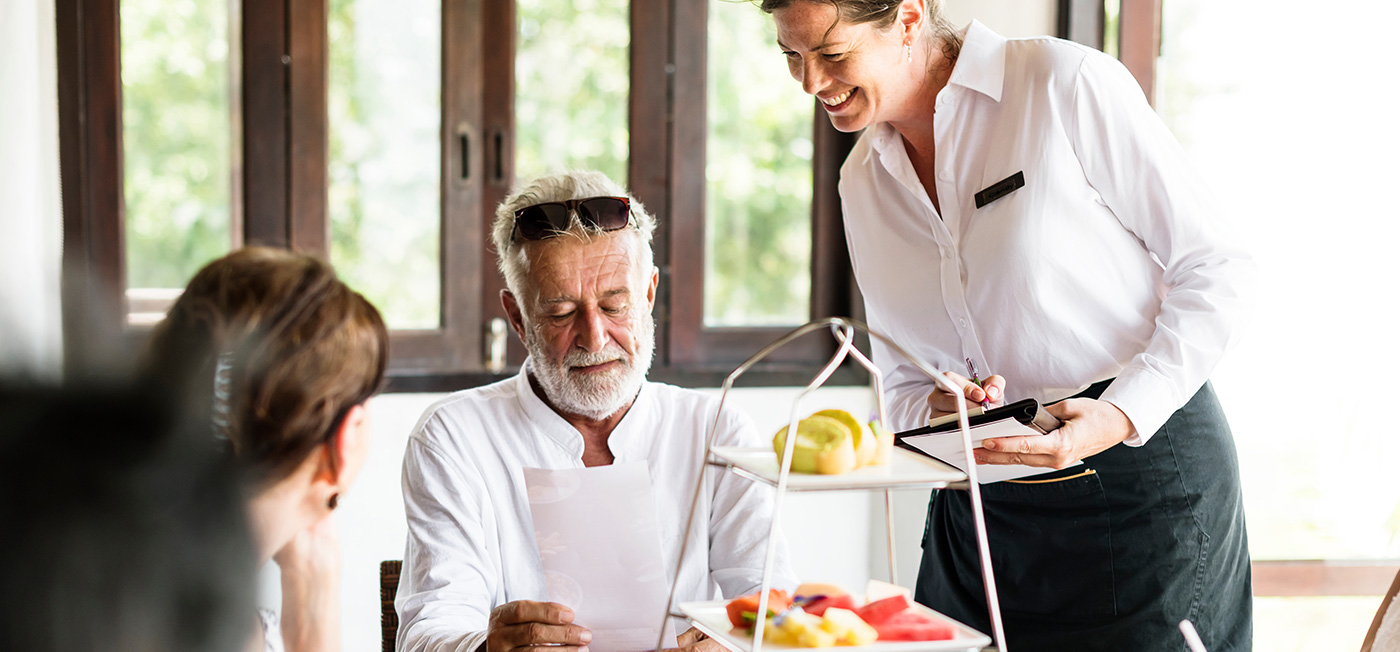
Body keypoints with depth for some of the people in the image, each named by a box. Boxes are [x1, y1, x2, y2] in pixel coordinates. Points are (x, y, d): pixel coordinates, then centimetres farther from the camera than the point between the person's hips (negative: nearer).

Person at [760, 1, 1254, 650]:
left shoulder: (1065, 83, -11)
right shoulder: (861, 183, 7)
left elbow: (1216, 268, -9)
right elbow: (905, 385, 10)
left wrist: (1123, 414, -20)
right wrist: (937, 412, -13)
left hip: (1145, 480, -5)